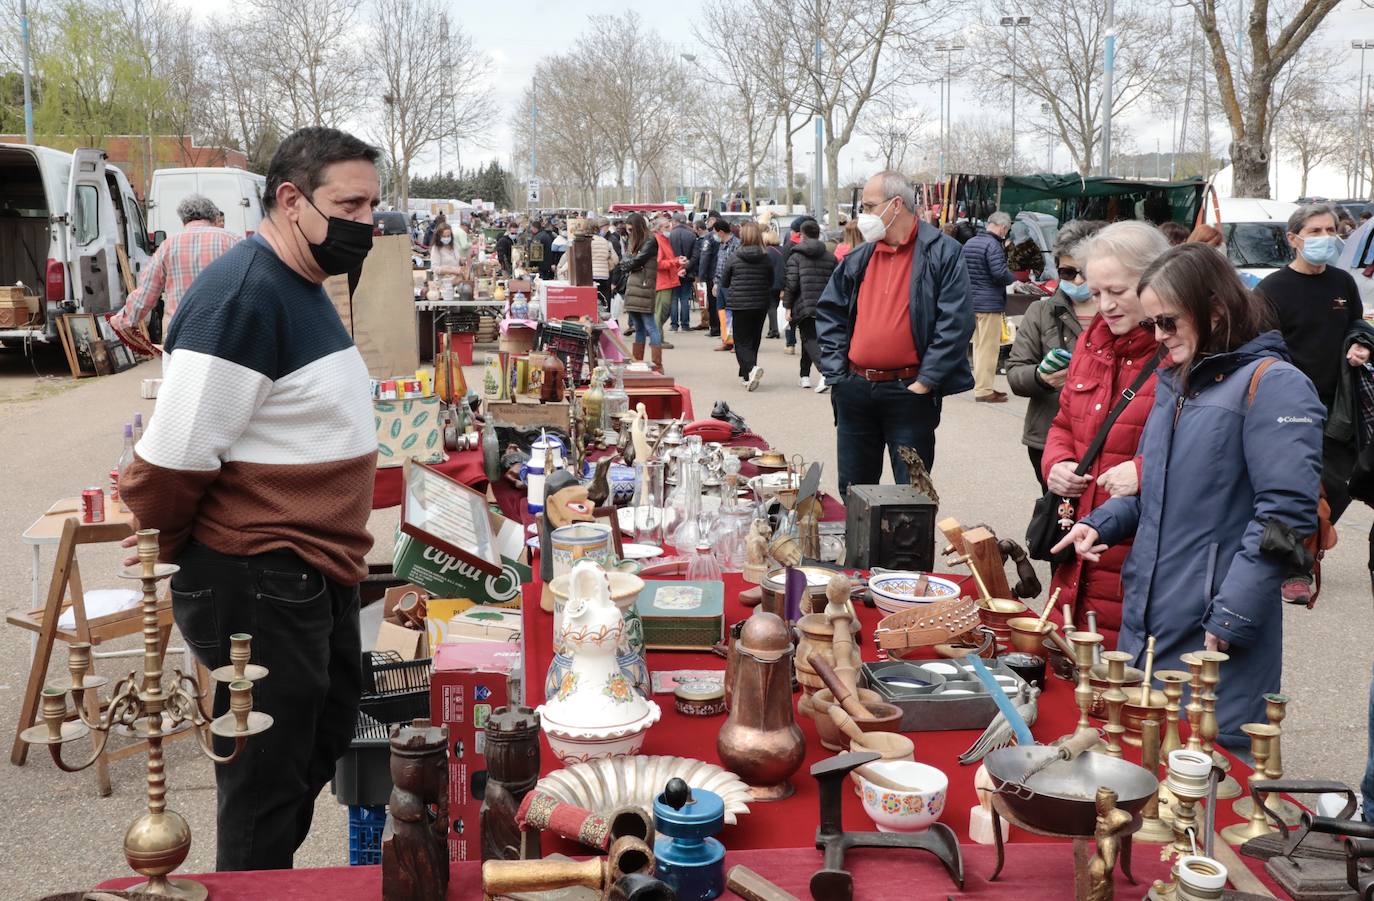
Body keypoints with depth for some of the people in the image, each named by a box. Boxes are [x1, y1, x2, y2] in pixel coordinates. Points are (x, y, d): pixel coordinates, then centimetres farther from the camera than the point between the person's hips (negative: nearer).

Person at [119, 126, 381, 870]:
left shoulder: (302, 286, 11)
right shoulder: (242, 296, -22)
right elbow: (169, 461, -23)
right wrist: (166, 558, -6)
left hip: (315, 576, 10)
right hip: (254, 584, -10)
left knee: (324, 740, 24)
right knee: (267, 778, 5)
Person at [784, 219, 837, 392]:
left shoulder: (795, 256, -3)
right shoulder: (830, 257, 10)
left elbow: (791, 283, -9)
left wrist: (787, 306, -4)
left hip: (803, 305, -5)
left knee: (809, 339, -5)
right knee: (809, 337, 20)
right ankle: (805, 376, 25)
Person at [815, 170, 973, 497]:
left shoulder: (942, 254, -6)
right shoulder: (858, 258, 10)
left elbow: (955, 322, -12)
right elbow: (829, 313, 14)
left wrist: (925, 382, -15)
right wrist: (835, 371, 3)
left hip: (909, 393, -5)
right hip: (855, 390, 5)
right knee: (853, 490, 14)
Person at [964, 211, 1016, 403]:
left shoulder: (969, 243, 12)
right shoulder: (993, 245, -16)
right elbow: (1000, 273, -22)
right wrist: (1015, 280, -4)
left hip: (971, 301, 9)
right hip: (989, 303, -9)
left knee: (978, 345, 16)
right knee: (988, 347, -4)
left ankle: (980, 385, 23)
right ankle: (983, 390, -2)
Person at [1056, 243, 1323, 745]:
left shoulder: (1273, 385, -11)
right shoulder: (1173, 381, 15)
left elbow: (1287, 513, -18)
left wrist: (1231, 619, -20)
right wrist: (1100, 525, 6)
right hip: (1145, 624, 8)